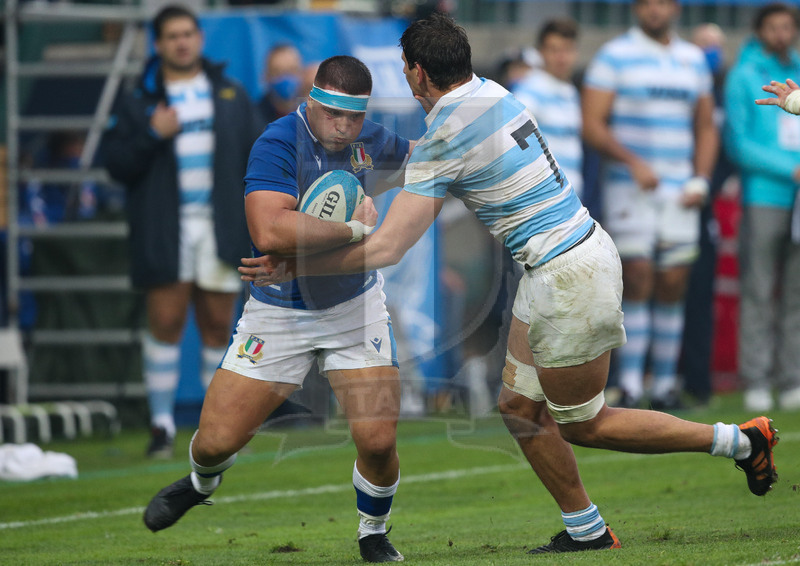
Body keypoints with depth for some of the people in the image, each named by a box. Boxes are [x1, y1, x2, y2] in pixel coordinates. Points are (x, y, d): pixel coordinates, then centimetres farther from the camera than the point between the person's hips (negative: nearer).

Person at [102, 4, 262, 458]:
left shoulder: (232, 97, 13)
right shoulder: (138, 104, 7)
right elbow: (117, 164, 1)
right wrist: (151, 134, -14)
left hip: (222, 229, 1)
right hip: (165, 231, -1)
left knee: (218, 326, 3)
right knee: (166, 322, -7)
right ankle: (162, 424, -1)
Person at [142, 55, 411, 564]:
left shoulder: (370, 141, -4)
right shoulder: (278, 144, -24)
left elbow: (415, 155, 23)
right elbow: (269, 233, -40)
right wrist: (354, 229, -35)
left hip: (355, 305, 3)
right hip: (280, 309, -3)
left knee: (378, 441, -12)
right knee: (216, 442, -1)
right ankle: (202, 483, 39)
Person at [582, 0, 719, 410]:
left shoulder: (693, 60, 14)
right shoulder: (614, 56, -1)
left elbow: (705, 127, 19)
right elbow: (592, 125, -7)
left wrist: (700, 180, 5)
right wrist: (633, 162, -19)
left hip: (679, 190, 4)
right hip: (628, 187, -4)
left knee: (673, 284, 1)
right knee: (637, 280, -11)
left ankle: (665, 383, 7)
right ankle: (630, 382, -10)